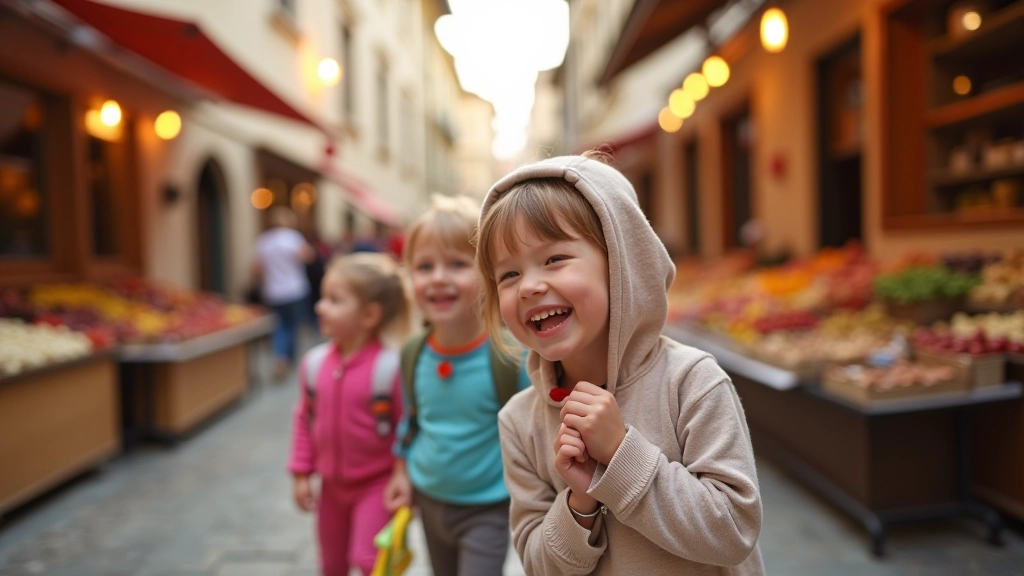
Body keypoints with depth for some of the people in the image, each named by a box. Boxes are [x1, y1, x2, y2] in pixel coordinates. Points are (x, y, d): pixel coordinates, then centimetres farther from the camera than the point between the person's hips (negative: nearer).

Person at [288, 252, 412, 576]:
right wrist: (301, 473, 5)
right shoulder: (314, 363, -7)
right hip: (332, 485, 6)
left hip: (377, 484, -6)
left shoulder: (391, 367, -24)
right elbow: (304, 419, 5)